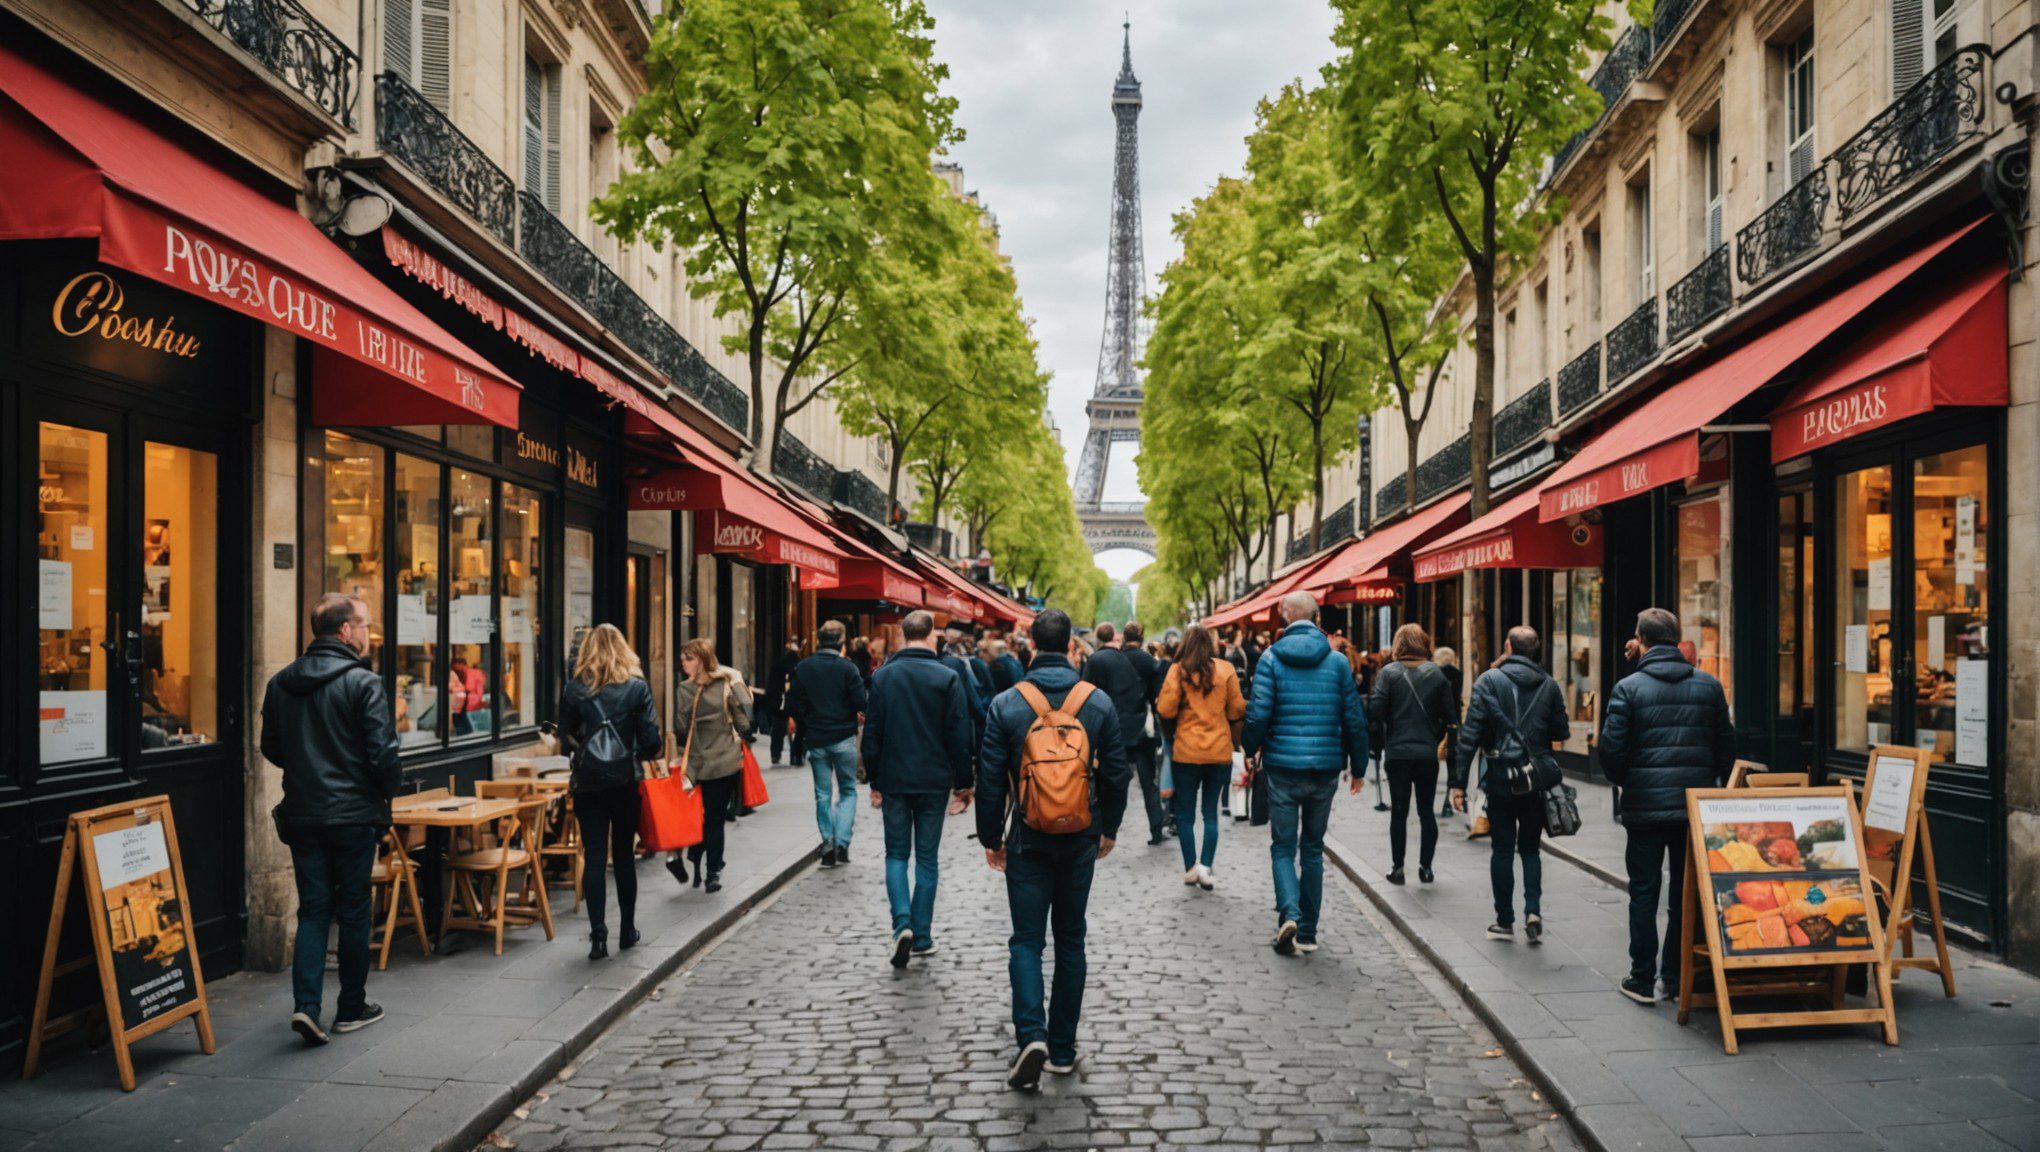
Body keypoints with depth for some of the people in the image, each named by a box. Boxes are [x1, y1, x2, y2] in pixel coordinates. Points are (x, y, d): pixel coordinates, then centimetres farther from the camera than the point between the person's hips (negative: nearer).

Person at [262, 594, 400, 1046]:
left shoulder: (280, 683, 6)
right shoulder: (363, 682, -14)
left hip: (301, 815, 5)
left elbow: (271, 748, 13)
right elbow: (382, 753, -17)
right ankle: (351, 1008, 18)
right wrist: (390, 788, 2)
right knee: (353, 912, 8)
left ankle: (306, 1004, -4)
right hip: (354, 814, -5)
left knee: (312, 910, 10)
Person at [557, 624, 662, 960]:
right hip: (625, 780, 0)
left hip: (587, 781, 0)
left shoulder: (574, 689, -2)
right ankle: (627, 931, 21)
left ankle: (598, 935, -5)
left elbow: (566, 736, 3)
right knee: (624, 856, 12)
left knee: (593, 857, 2)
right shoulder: (637, 687, -5)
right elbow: (650, 739, -7)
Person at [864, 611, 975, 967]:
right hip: (934, 781, -1)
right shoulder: (948, 677, -8)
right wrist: (963, 783, 2)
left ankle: (903, 923, -7)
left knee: (896, 854, 12)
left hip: (893, 780, 1)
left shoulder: (882, 676, -2)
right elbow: (960, 736, -7)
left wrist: (874, 781, 10)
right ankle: (922, 937, 12)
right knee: (927, 858, 9)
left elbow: (872, 734, 2)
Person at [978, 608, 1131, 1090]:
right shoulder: (1099, 702, -3)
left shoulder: (1006, 705, -8)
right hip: (1080, 838, 2)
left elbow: (991, 779, -6)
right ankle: (1063, 1048, 18)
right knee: (1070, 939, 13)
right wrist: (1109, 828, 16)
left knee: (1026, 940, 6)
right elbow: (1116, 774, 2)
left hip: (1028, 838, -2)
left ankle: (1032, 1034, -15)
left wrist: (991, 837, 6)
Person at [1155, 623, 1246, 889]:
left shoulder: (1177, 671, -8)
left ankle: (1190, 868, 10)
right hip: (1220, 752, 2)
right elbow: (1237, 710, 1)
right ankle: (1205, 865, -2)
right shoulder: (1225, 670, -3)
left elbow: (1165, 710, -11)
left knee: (1185, 813, 10)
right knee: (1211, 811, 11)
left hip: (1186, 752, -2)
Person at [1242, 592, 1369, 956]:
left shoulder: (1272, 658, -5)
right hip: (1325, 768, 2)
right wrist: (1358, 767, 13)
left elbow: (1258, 713, -10)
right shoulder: (1337, 661, 3)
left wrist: (1250, 749, 8)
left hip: (1282, 766, -2)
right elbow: (1355, 717, 3)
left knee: (1283, 847, 6)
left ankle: (1289, 914, -16)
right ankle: (1307, 932, 16)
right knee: (1313, 848, 13)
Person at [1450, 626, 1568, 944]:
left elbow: (1470, 733, -12)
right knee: (1529, 848, 15)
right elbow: (1560, 733, 5)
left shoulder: (1489, 681, -8)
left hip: (1500, 779, -2)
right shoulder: (1549, 684, 1)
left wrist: (1459, 781, -10)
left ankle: (1505, 921, 14)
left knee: (1502, 850, 9)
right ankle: (1532, 909, -2)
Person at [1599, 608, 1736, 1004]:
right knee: (1687, 892, 11)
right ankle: (1677, 976, 16)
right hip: (1697, 806, 3)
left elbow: (1611, 749, -9)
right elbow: (1726, 745, 7)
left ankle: (1643, 980, 7)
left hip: (1645, 805, -3)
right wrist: (1714, 787, 18)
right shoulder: (1709, 686, 4)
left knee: (1644, 893, 5)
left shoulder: (1629, 688, -7)